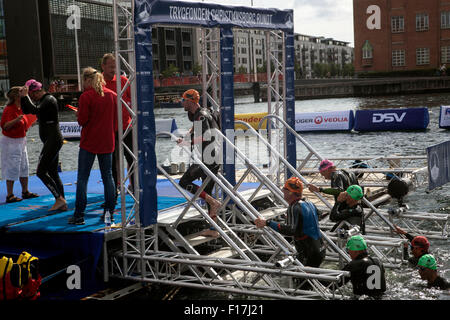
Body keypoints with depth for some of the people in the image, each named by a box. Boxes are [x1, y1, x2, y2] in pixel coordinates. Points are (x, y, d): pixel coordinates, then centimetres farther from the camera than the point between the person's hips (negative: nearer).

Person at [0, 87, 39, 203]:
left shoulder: (21, 108, 8)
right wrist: (16, 120, -37)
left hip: (21, 141, 9)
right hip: (11, 142, -9)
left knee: (24, 167, 14)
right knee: (12, 168, -5)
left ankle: (25, 192, 25)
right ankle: (10, 195, 3)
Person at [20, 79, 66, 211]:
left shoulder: (49, 100, -13)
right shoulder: (43, 100, 17)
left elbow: (34, 110, -29)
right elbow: (26, 111, 23)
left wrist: (25, 96, -19)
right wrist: (22, 97, 9)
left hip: (53, 140, -10)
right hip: (50, 141, 10)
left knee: (41, 172, -10)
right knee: (53, 173, 10)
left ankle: (59, 199, -8)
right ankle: (62, 204, 12)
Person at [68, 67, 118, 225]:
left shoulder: (86, 96, -11)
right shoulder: (113, 95, 4)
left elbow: (82, 120, -11)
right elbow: (116, 120, 8)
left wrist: (78, 115, 9)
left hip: (89, 142, -4)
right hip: (107, 142, 5)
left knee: (82, 178, 1)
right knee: (107, 177, 11)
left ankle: (79, 215, 1)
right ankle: (110, 212, 13)